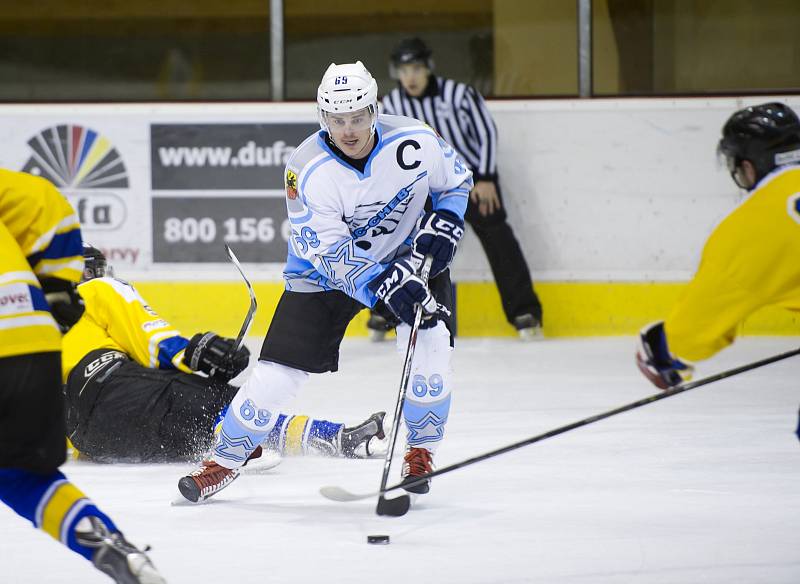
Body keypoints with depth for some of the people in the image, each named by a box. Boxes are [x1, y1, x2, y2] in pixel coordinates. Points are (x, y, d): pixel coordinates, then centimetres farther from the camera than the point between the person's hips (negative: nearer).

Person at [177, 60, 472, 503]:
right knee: (276, 371, -7)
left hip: (404, 256, 2)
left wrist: (444, 226, -17)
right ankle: (224, 461, 13)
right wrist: (387, 287, -42)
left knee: (430, 341, -22)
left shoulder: (416, 143, -22)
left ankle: (421, 451, -1)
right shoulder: (307, 170, -28)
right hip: (326, 269, -2)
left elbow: (456, 180, 1)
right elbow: (333, 254, -28)